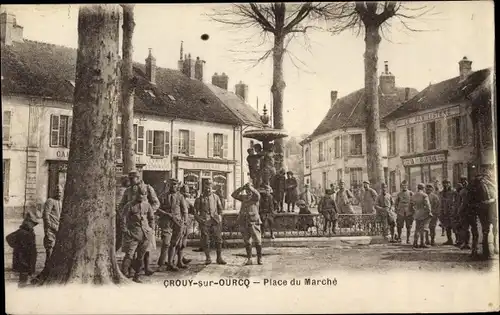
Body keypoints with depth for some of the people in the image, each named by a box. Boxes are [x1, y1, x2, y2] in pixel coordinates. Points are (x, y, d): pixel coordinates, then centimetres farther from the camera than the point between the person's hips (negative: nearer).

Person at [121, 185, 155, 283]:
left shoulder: (147, 205, 9)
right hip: (133, 233, -4)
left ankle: (136, 276, 20)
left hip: (145, 235, 4)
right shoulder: (130, 205, -4)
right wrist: (125, 231, -7)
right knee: (129, 255, -12)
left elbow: (151, 218, 21)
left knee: (141, 256, 9)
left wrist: (151, 229, 14)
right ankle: (124, 273, -3)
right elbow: (124, 219, -3)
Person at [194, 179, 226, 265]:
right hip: (204, 222, -2)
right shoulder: (200, 198, 6)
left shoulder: (216, 197, 13)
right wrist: (199, 219, -5)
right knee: (205, 241, -1)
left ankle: (219, 258, 5)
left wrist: (220, 216, 7)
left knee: (218, 239, -3)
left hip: (215, 221, 2)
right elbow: (195, 211, 8)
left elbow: (220, 208, 21)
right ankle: (208, 258, 10)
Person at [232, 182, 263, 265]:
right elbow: (233, 195, 9)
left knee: (257, 241, -1)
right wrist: (242, 188, 0)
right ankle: (249, 259, 12)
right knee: (247, 241, 6)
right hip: (244, 222, 4)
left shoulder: (255, 197, 1)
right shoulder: (244, 197, 14)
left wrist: (250, 187, -12)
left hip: (253, 222, -4)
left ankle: (259, 258, 10)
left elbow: (257, 195, -22)